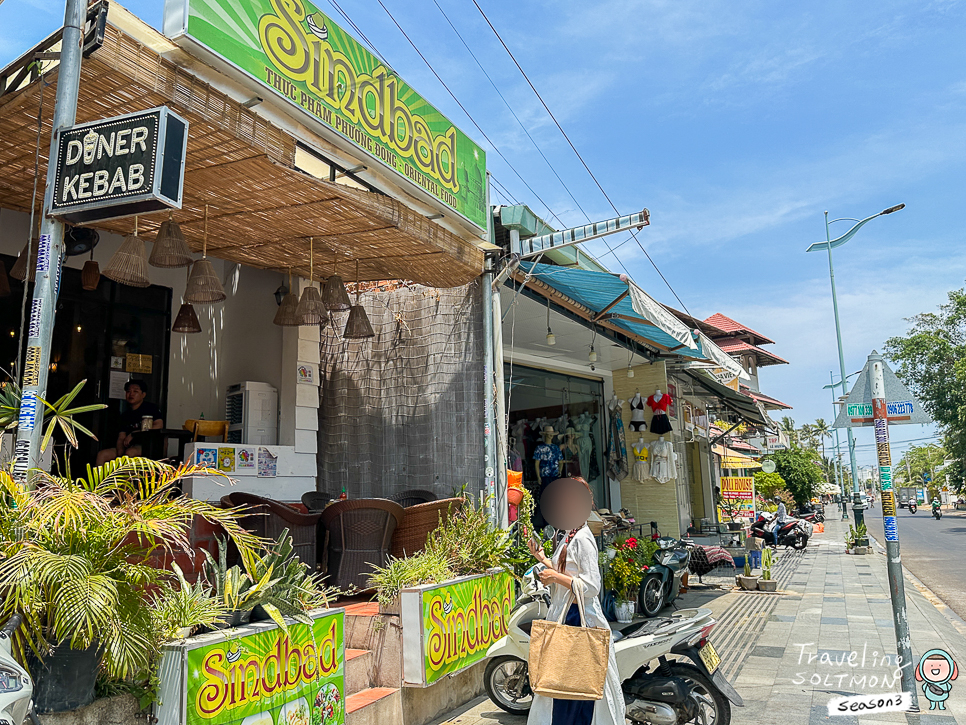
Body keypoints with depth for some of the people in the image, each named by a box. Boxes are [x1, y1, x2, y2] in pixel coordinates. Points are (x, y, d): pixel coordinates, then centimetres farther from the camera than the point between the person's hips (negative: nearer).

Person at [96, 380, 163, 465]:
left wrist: (133, 434, -12)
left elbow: (158, 426, -12)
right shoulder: (125, 415, 21)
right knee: (102, 454, -10)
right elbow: (121, 438, 14)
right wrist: (120, 452, -9)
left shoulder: (151, 408, 3)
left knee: (130, 452, -36)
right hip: (129, 446, 7)